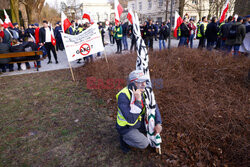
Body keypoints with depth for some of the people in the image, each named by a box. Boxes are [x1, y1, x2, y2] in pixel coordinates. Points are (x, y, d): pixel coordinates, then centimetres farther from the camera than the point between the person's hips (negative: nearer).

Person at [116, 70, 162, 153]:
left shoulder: (143, 91, -10)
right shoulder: (123, 96, -33)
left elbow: (154, 107, 1)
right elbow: (131, 120, -38)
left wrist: (158, 124, -10)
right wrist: (138, 100, -42)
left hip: (139, 122, 7)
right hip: (126, 127, -6)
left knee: (158, 128, 6)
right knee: (144, 144, -19)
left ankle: (137, 133, 19)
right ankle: (124, 138, 6)